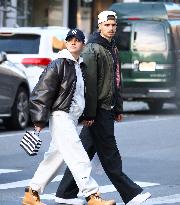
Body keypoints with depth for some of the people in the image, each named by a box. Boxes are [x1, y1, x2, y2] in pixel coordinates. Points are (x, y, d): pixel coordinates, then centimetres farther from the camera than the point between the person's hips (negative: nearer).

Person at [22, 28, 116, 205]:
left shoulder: (81, 67, 17)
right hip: (60, 116, -9)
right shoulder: (58, 65, -9)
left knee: (55, 157, 12)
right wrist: (39, 119, -15)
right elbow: (43, 91, -12)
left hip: (72, 118, 9)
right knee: (78, 157, -14)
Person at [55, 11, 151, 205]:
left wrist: (118, 108, 21)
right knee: (109, 154, -3)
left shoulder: (112, 48, 17)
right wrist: (89, 114, -21)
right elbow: (89, 83, -18)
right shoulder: (93, 49, -13)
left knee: (86, 151, 10)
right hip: (98, 110, -9)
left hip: (107, 109, 9)